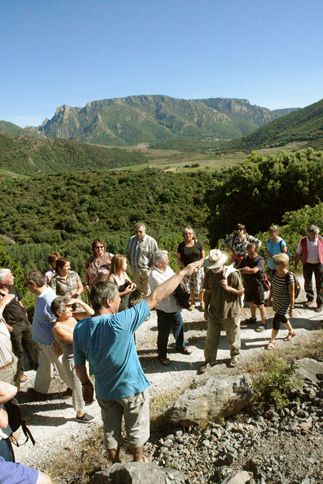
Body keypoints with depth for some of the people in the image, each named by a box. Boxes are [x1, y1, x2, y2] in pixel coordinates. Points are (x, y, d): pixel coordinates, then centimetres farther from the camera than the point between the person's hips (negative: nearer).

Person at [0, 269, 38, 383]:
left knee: (32, 345, 18)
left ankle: (35, 365, 37)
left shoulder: (12, 288, 4)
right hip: (13, 326, -7)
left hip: (25, 321, 7)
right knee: (18, 351, 7)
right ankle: (19, 373, 25)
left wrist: (25, 314, 11)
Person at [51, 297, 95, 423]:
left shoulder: (72, 317, -5)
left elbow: (91, 313, -7)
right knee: (78, 387, 12)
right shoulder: (58, 328, -26)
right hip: (72, 360, -7)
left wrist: (78, 301, -17)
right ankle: (80, 414, 33)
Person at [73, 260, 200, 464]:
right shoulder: (119, 322, -32)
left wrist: (86, 383, 16)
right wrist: (183, 272, -24)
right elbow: (155, 298, -30)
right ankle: (138, 461, 45)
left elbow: (79, 364, -4)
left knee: (111, 431, 25)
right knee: (136, 431, 23)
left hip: (105, 391, 4)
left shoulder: (80, 328, -16)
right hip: (132, 388, -4)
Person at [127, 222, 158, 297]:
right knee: (137, 290, 20)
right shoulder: (131, 240, 1)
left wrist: (150, 267, -11)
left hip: (146, 271, -5)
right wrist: (131, 264, 10)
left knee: (147, 292, 2)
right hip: (135, 271, 5)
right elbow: (128, 253, 16)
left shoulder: (151, 241, -14)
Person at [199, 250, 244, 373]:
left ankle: (235, 355, 44)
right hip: (213, 313, 3)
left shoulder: (233, 274, -21)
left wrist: (228, 288, -28)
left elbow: (241, 292, -11)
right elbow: (208, 292, 2)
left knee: (233, 337, 18)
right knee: (211, 339, 12)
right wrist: (206, 309, 8)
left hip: (231, 313, -3)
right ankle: (209, 360, 30)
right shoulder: (209, 274, -10)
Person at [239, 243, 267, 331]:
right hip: (248, 285, 7)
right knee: (250, 302, 22)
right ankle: (253, 318, 42)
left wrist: (243, 270, -23)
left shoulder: (260, 260, -18)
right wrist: (245, 270, -20)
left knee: (260, 305, 2)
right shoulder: (246, 259, 2)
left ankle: (263, 323, 13)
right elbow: (239, 269, 1)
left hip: (257, 285, -7)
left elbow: (254, 270, -34)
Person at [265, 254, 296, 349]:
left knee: (276, 320, -4)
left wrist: (291, 308, -15)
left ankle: (272, 341, 15)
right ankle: (291, 331, 50)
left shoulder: (289, 277, -29)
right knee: (281, 317, 24)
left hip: (284, 302, -7)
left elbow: (292, 294, -20)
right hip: (276, 300, 7)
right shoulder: (274, 272, -11)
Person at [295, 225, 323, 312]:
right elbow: (298, 254, 2)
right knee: (307, 282, 13)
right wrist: (296, 265, 3)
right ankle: (310, 299, 34)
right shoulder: (302, 241, -7)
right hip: (307, 264, 2)